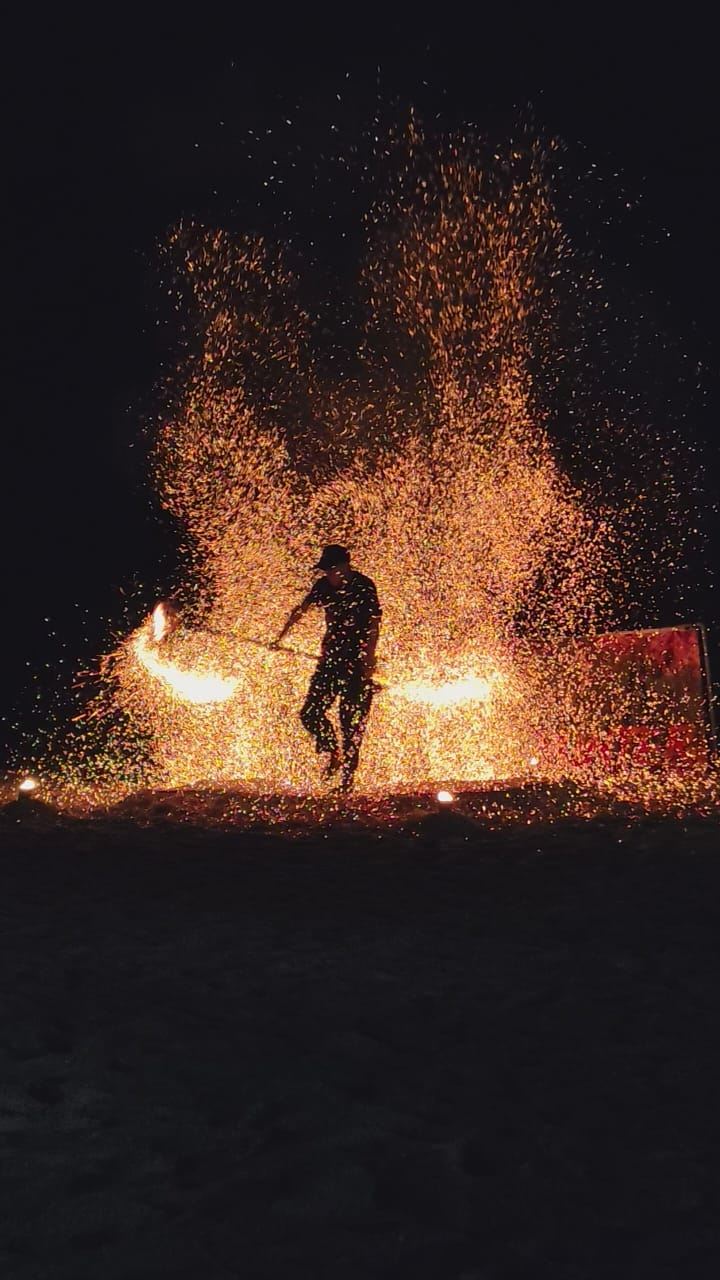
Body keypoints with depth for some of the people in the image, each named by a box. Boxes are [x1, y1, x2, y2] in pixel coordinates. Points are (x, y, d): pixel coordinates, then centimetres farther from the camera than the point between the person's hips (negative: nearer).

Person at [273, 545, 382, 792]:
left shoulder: (364, 587, -11)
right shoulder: (325, 585, 5)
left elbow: (374, 625, -15)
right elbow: (301, 609, 19)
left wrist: (368, 659, -24)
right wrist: (281, 636, 19)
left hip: (357, 661, -6)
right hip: (331, 657, 6)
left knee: (350, 719, -5)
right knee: (310, 713, 1)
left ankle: (347, 778, 2)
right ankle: (332, 753, 25)